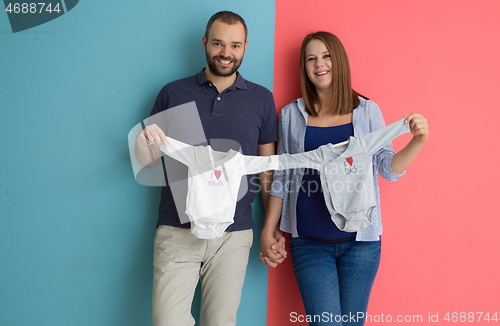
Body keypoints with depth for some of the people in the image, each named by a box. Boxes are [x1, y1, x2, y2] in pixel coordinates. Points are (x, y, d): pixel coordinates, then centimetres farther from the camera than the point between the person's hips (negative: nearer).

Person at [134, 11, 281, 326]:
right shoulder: (173, 93, 4)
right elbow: (148, 162, 8)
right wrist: (145, 144, -15)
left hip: (234, 235, 1)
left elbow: (267, 170, 10)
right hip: (178, 230, 0)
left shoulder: (261, 99, 6)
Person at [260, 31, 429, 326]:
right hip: (310, 241, 0)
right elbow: (282, 177, 8)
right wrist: (268, 232, 6)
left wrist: (417, 141, -18)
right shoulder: (291, 115, 4)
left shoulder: (367, 110, 3)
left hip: (360, 239, 1)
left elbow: (388, 168, 1)